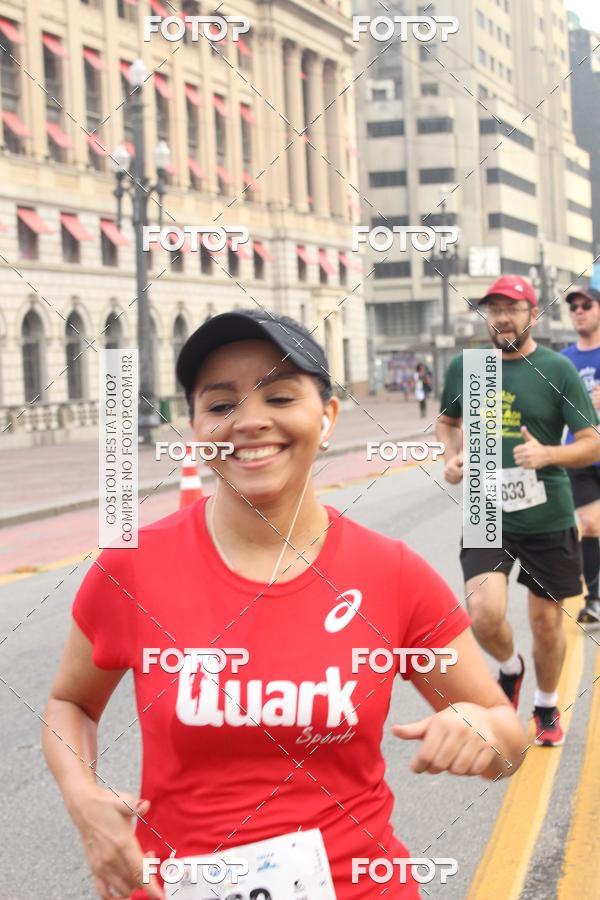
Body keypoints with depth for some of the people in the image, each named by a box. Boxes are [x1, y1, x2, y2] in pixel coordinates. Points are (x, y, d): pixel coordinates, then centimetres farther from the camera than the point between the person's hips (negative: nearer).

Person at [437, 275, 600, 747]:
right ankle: (511, 668, 17)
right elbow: (448, 421, 22)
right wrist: (452, 457, 2)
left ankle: (547, 707, 37)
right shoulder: (463, 368, 4)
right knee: (485, 614, -18)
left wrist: (547, 454, -24)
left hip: (547, 519, -1)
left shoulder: (557, 369, -5)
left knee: (547, 622, 10)